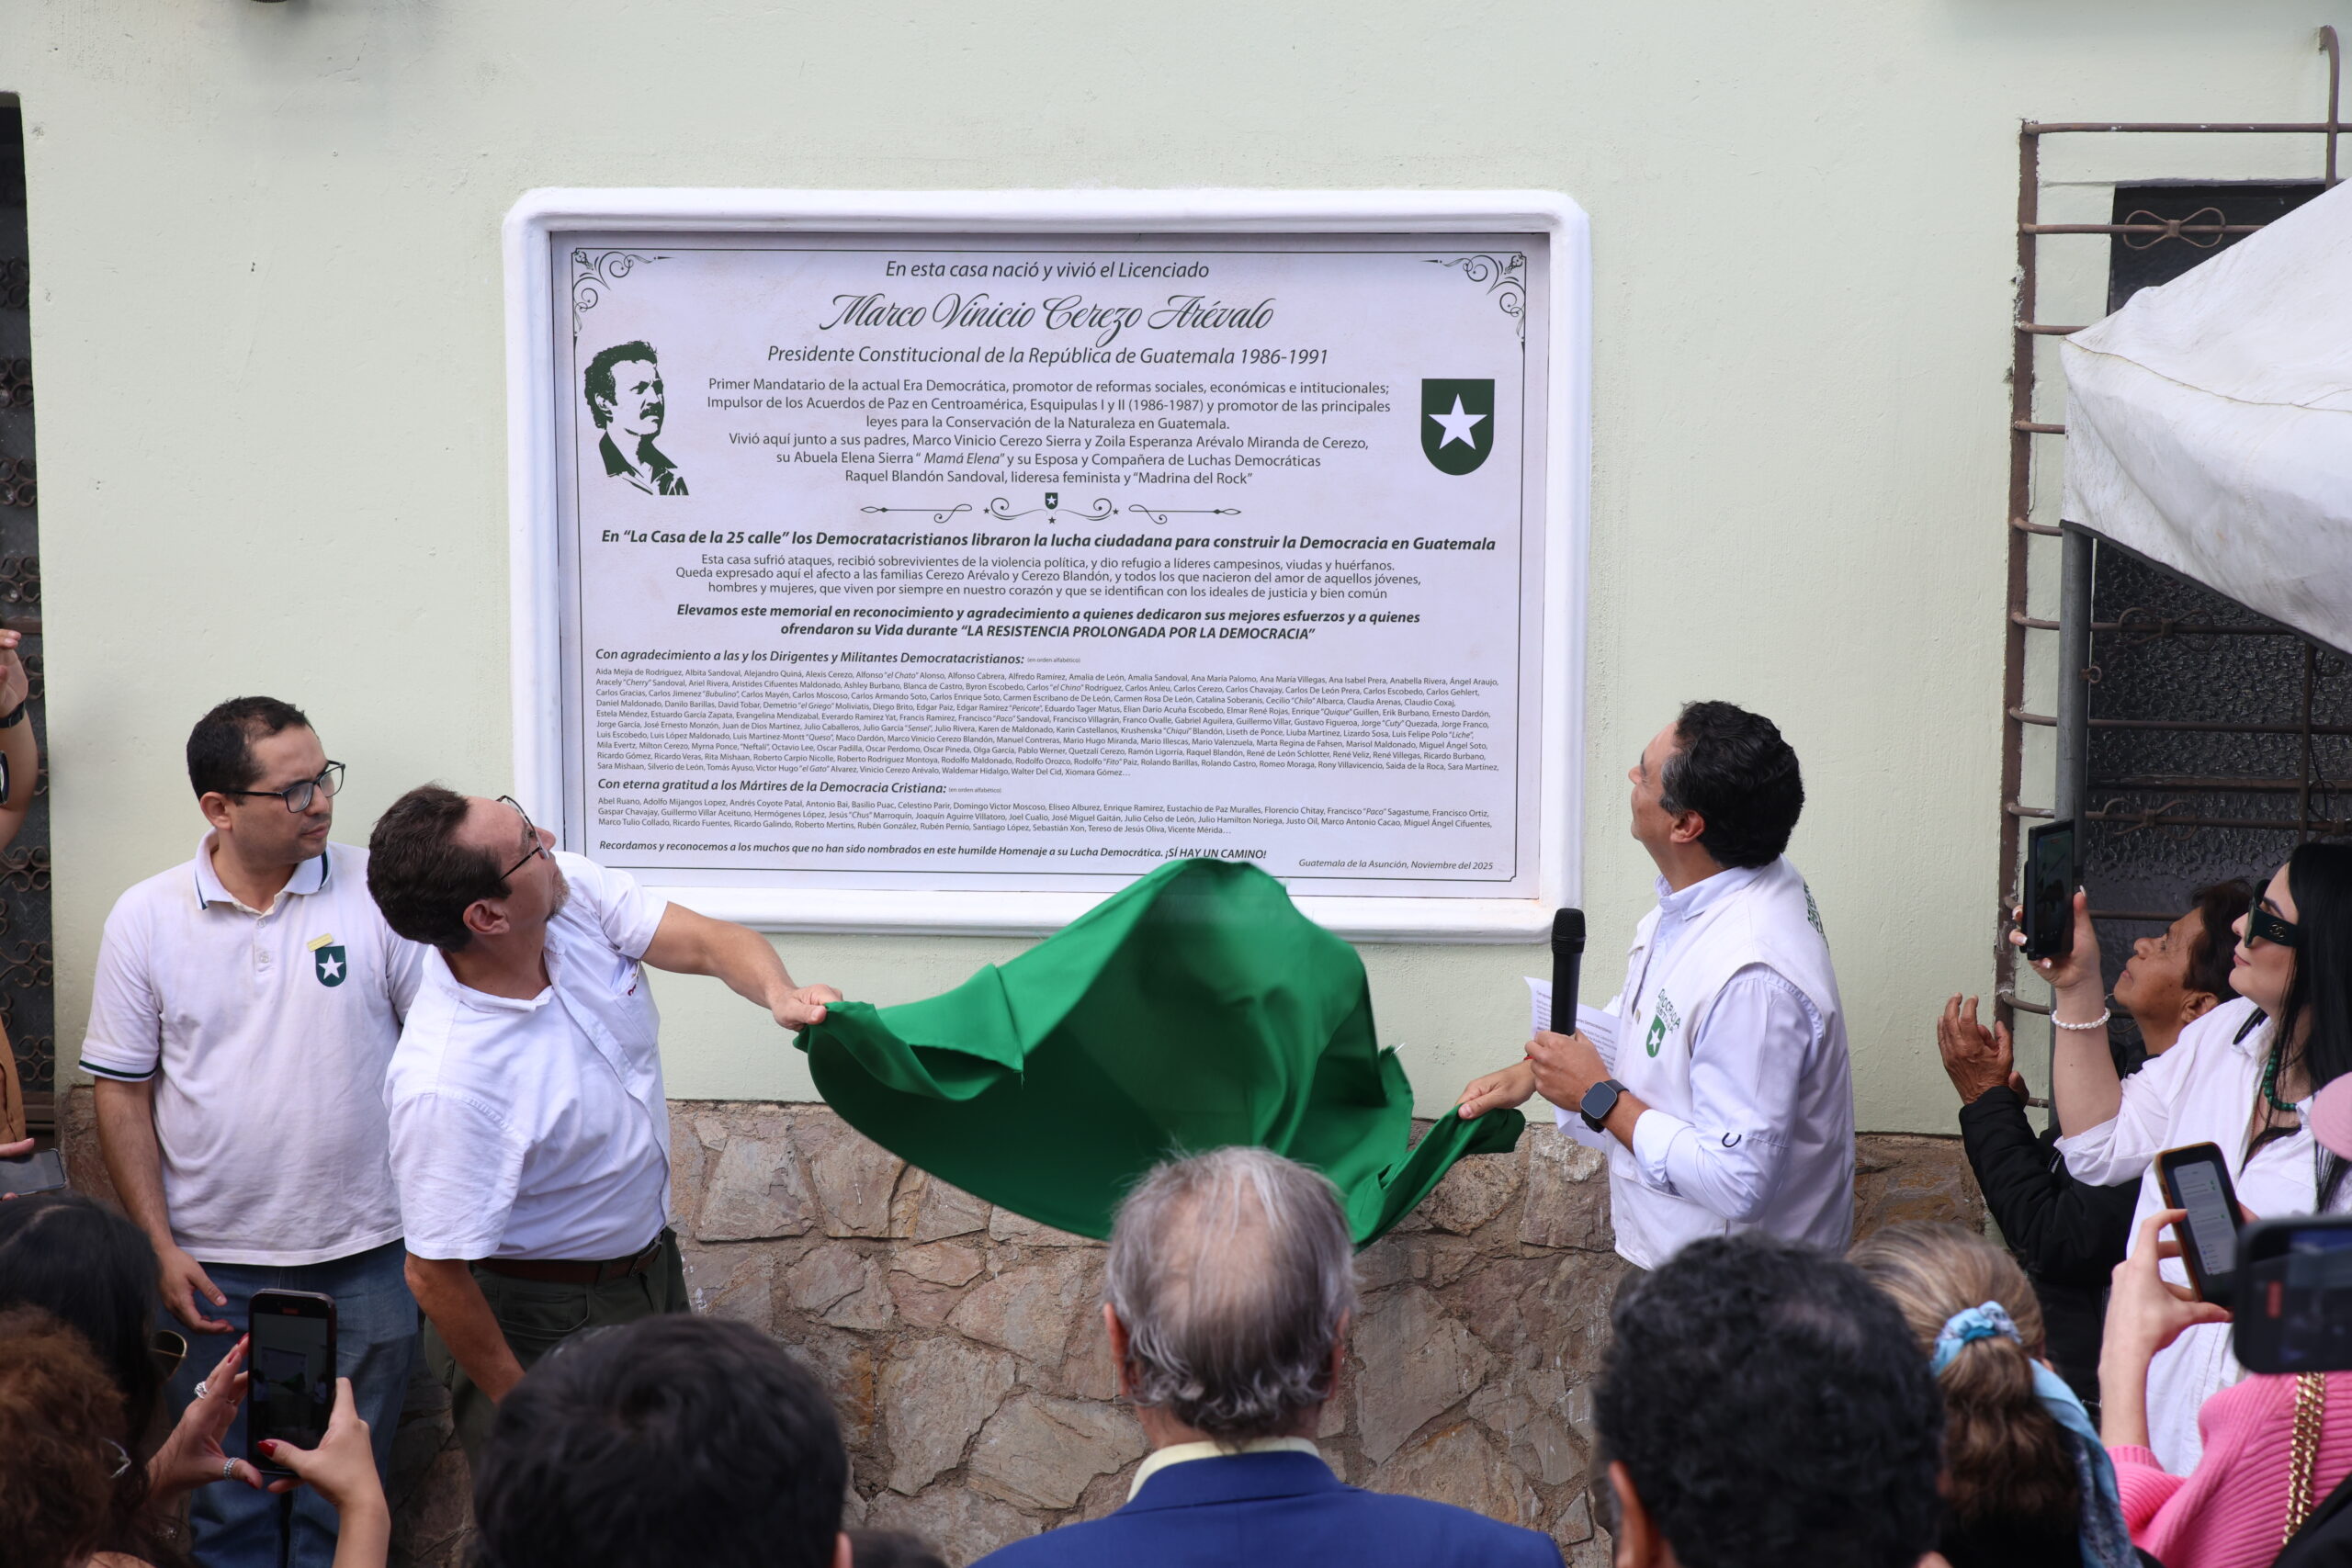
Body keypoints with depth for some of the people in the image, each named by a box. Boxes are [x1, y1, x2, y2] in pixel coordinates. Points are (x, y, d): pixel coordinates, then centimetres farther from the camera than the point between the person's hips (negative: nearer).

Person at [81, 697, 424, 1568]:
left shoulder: (375, 892, -6)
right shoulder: (146, 919, -3)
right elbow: (122, 1094, 1)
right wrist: (160, 1248, -2)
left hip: (363, 1258, 0)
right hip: (215, 1267, 1)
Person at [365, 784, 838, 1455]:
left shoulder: (574, 888, -18)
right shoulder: (447, 1086, -37)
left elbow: (707, 942, -13)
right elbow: (435, 1274, -26)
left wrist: (780, 993, -37)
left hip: (650, 1267, 8)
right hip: (538, 1323, -8)